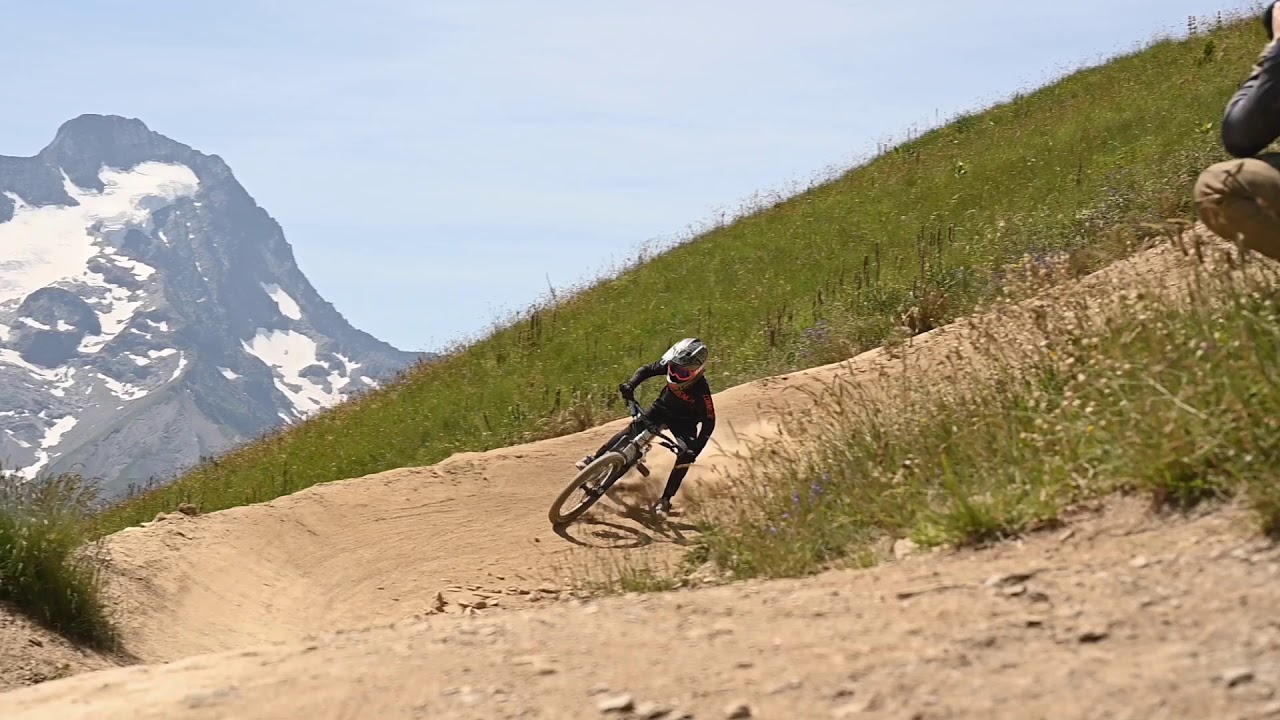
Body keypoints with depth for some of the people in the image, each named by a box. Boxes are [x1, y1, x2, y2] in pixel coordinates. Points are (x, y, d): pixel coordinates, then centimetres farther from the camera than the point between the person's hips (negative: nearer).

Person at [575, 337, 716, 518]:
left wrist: (695, 450, -39)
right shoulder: (671, 365, -26)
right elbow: (646, 370, -13)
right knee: (634, 429, -15)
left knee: (685, 458, -21)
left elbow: (709, 423, -30)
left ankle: (665, 500, -11)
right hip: (662, 408, 3)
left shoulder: (701, 391, -36)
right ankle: (596, 459, -3)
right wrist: (630, 385, -33)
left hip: (684, 422, -3)